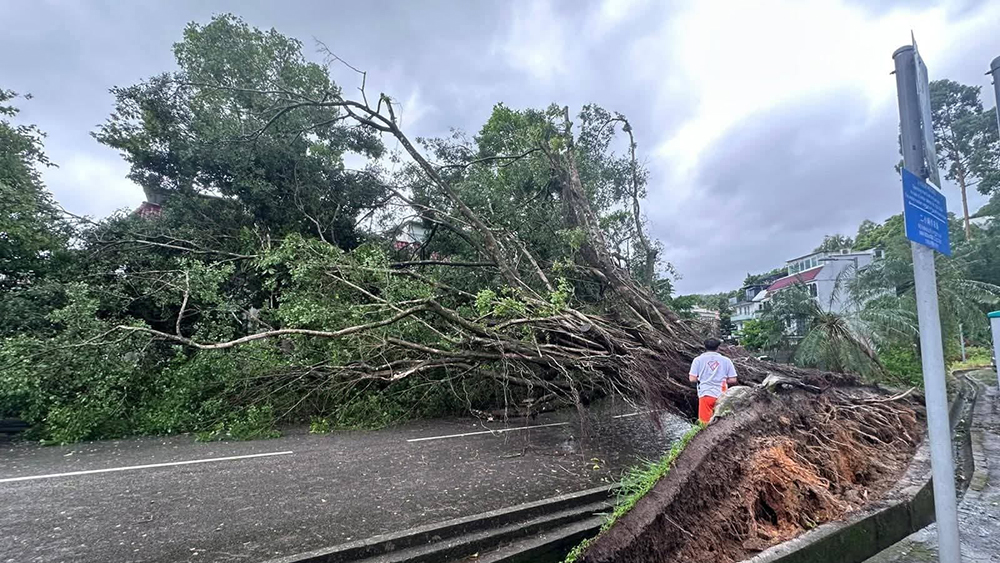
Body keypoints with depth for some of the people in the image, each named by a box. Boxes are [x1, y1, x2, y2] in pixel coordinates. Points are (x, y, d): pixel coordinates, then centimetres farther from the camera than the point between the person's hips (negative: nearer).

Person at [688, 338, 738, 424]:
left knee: (705, 422, 2)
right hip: (722, 395, 2)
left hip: (706, 394, -2)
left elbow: (692, 379, -4)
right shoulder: (726, 360, 7)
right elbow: (733, 380, 3)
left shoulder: (698, 360, 3)